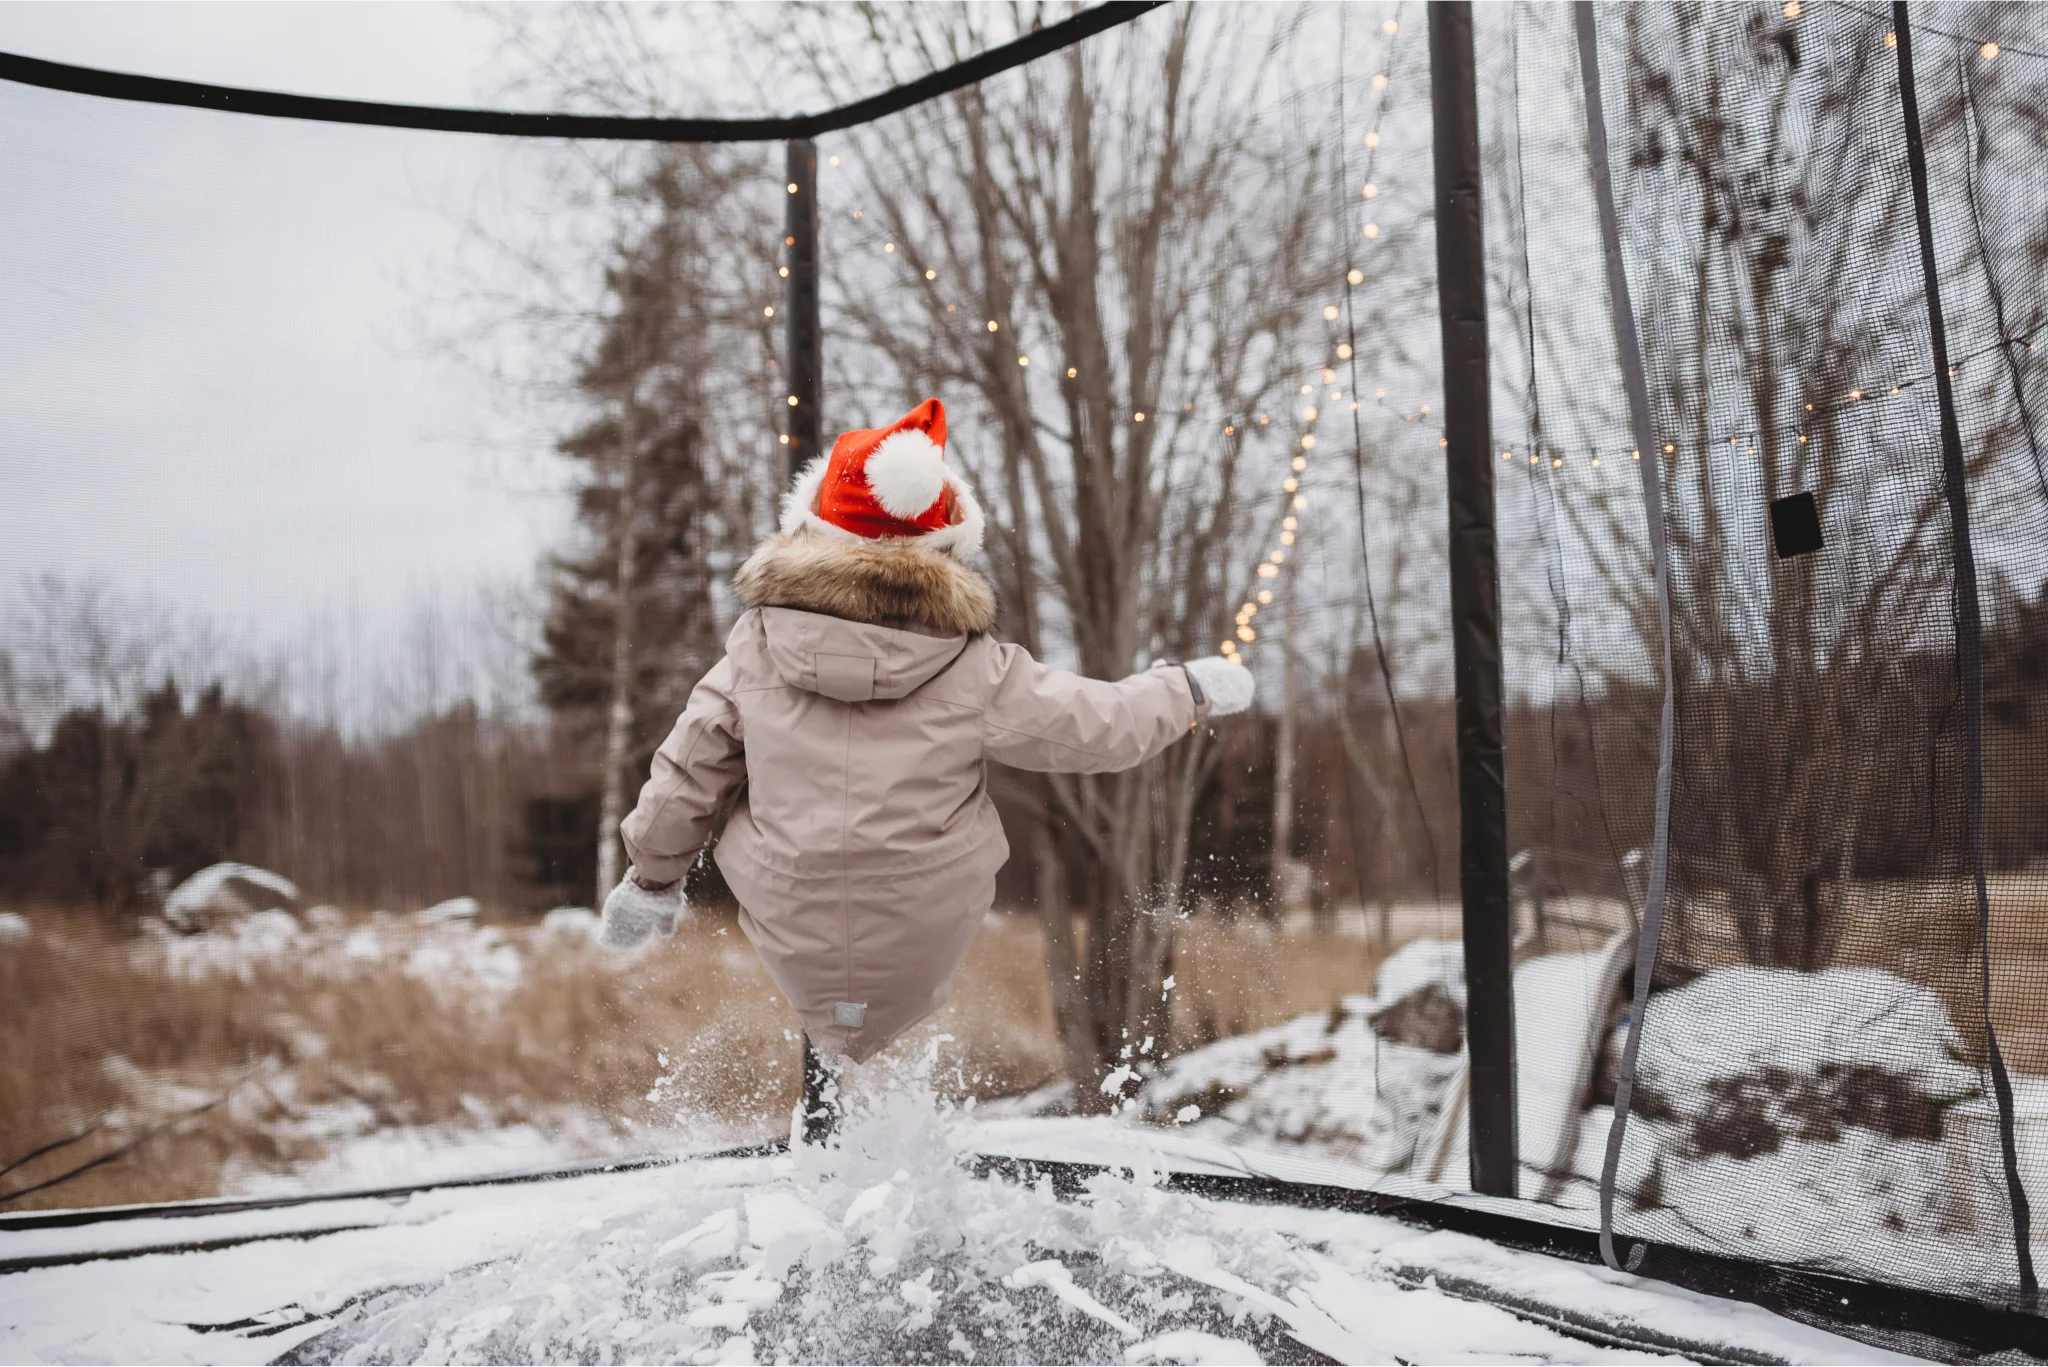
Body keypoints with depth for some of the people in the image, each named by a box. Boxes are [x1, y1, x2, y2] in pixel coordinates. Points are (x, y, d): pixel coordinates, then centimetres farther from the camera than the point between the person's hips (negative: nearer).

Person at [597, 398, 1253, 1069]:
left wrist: (651, 878, 17)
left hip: (792, 944, 1)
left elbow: (688, 775, -1)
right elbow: (1098, 727, -3)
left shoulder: (756, 649, -9)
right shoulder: (976, 672, -14)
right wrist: (1194, 688, 15)